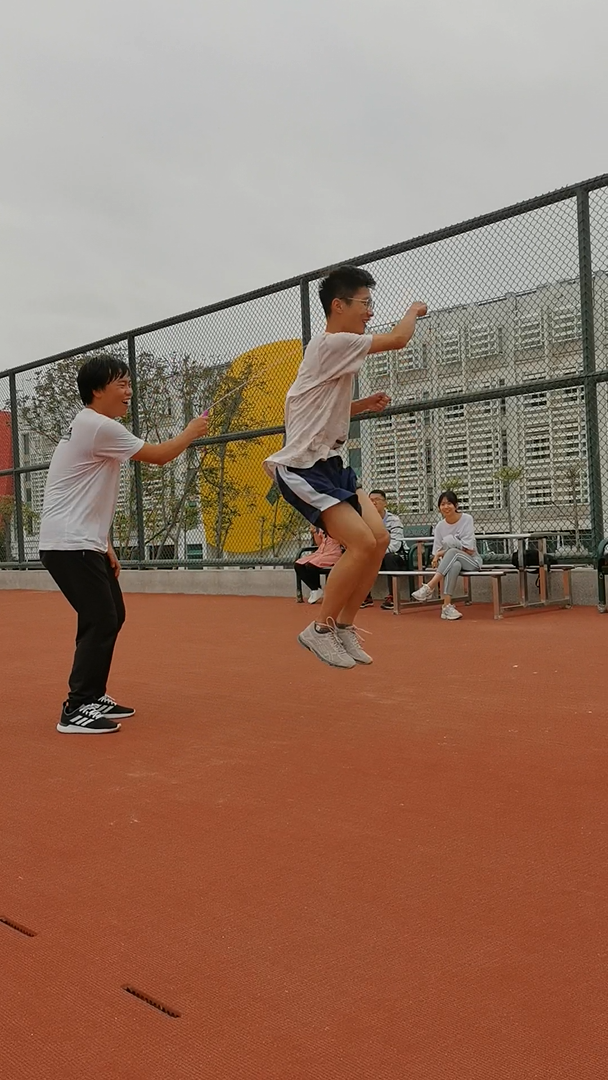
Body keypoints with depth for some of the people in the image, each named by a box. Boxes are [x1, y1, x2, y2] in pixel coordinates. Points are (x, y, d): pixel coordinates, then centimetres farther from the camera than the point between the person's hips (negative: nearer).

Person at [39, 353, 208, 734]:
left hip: (83, 544, 10)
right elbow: (158, 456, -12)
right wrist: (192, 431, 6)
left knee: (112, 616, 13)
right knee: (100, 621, -12)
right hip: (69, 545, -10)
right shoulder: (97, 426, -15)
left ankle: (94, 698, 21)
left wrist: (105, 545, 18)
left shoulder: (93, 427, 17)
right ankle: (77, 711, -8)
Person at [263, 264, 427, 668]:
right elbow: (398, 339, -16)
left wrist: (365, 404, 11)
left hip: (329, 464, 10)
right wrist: (414, 311, 5)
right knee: (362, 543, -19)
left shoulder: (338, 351, 15)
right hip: (302, 468, -10)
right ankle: (321, 630, -3)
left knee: (379, 538, 0)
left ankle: (344, 626, 12)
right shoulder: (333, 344, -15)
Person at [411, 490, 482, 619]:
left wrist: (443, 552, -14)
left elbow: (469, 550, -13)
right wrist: (436, 558, -20)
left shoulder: (467, 519, -8)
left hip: (472, 561, -2)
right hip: (451, 561, 2)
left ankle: (429, 587, -39)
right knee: (454, 565, -37)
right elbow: (437, 552, 5)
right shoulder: (440, 526, 4)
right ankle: (447, 605, -41)